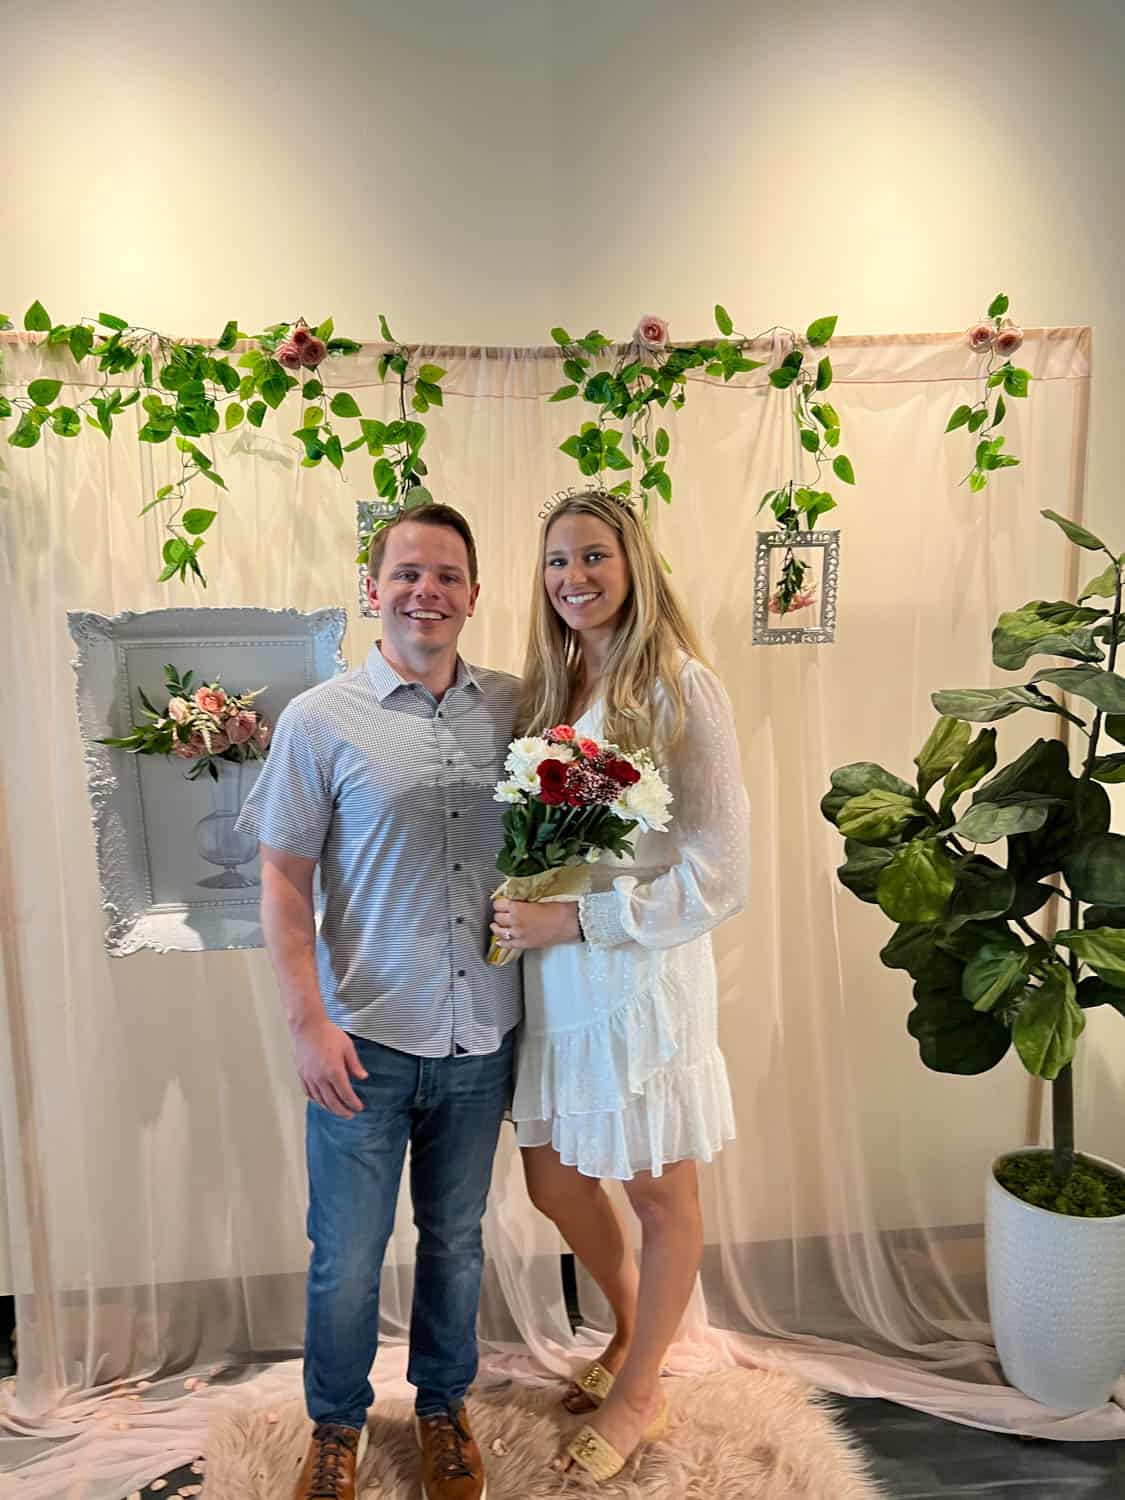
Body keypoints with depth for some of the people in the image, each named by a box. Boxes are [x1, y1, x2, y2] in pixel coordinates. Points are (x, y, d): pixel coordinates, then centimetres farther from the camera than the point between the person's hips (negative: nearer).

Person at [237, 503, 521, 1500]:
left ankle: (443, 1404, 46)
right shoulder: (321, 719, -7)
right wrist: (309, 1021, -10)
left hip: (483, 1035, 3)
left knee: (456, 1239, 20)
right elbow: (283, 879, -6)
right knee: (347, 1255, 13)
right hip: (366, 1039, -2)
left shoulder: (513, 706, 0)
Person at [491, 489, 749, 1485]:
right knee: (555, 1182, 19)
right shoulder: (550, 687, 5)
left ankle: (640, 1392, 41)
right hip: (553, 979, 7)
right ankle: (633, 1328, 50)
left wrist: (573, 920, -20)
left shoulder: (679, 688, -15)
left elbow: (719, 877, -17)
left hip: (643, 975, -6)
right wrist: (519, 915, -6)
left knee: (660, 1194, 15)